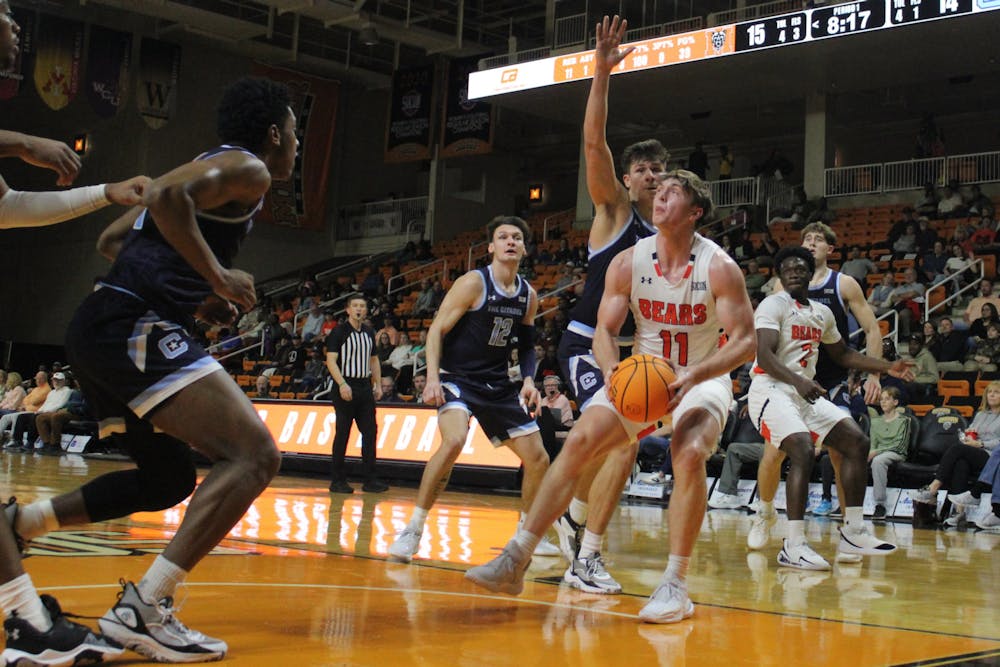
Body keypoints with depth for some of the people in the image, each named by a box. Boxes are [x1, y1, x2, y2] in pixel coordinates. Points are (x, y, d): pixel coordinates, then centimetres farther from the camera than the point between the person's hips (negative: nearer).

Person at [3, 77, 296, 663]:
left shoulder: (205, 169, 27)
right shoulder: (248, 169, -1)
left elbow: (112, 241, 28)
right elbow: (165, 197, -22)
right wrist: (218, 276, -13)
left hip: (101, 329, 10)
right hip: (137, 327, -10)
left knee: (171, 478, 22)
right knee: (255, 456, -16)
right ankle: (144, 609, -20)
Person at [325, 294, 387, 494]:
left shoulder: (369, 333, 13)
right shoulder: (339, 332, -6)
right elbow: (331, 361, -12)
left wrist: (378, 385, 12)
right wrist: (342, 384, -22)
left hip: (365, 387, 6)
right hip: (346, 388, -6)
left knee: (370, 432, 3)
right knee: (342, 435, -3)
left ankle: (370, 480, 7)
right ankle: (337, 481, 4)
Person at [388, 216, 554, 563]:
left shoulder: (529, 295, 5)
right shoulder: (474, 283, -12)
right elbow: (436, 330, -12)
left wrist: (528, 380, -1)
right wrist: (432, 377, -24)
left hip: (499, 386, 6)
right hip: (458, 378, -6)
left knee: (538, 459, 4)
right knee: (454, 441, -32)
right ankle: (413, 529, -18)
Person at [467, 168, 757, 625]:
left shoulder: (719, 268, -17)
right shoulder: (628, 263, -8)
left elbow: (745, 341, -17)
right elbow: (605, 330, -1)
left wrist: (693, 378, -32)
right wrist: (611, 369, -24)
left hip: (703, 377, -3)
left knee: (689, 454, -31)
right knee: (579, 442, -12)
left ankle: (675, 586, -20)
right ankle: (515, 561, -6)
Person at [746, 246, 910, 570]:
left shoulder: (823, 313, 16)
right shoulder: (773, 305, -8)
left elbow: (843, 354, 30)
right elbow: (764, 356, -21)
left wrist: (887, 367, 19)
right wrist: (797, 380, -37)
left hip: (806, 391, 8)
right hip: (771, 389, -8)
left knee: (856, 441, -1)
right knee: (803, 451, -28)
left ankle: (853, 533, 4)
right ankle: (793, 546, -26)